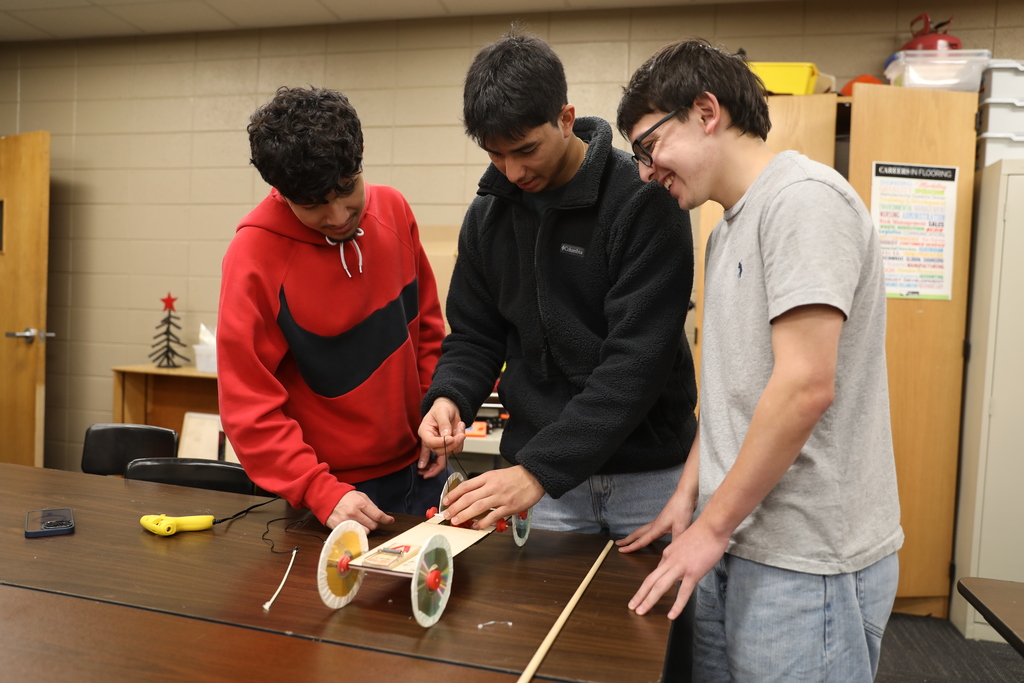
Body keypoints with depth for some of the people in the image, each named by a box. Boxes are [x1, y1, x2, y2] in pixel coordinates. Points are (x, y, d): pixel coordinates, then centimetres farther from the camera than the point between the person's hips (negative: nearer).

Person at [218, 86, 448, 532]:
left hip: (420, 466, 5)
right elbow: (247, 403, -17)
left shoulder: (393, 210, -4)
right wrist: (321, 492, -25)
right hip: (336, 487, -5)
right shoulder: (254, 256, -19)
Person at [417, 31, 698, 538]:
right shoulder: (487, 216, 2)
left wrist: (538, 470, -26)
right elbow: (474, 335, 9)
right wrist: (448, 397, -13)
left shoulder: (644, 202, -15)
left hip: (652, 475, -3)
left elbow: (639, 359, -21)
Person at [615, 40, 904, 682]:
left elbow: (805, 387, -22)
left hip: (806, 560, -8)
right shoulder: (729, 229, 14)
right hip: (735, 542, 8)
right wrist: (688, 496, 9)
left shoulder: (803, 197, -14)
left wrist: (713, 525, -14)